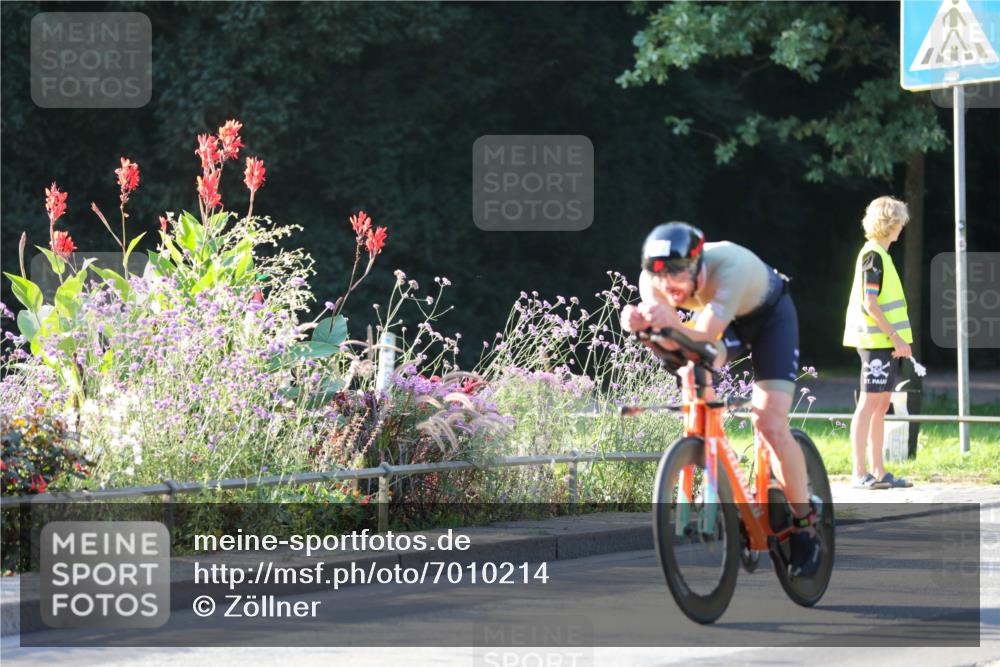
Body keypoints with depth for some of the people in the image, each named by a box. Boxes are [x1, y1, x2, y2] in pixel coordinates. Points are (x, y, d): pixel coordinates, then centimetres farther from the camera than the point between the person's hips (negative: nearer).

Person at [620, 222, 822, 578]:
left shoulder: (729, 265, -42)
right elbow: (671, 344, -36)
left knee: (770, 424, -17)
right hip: (716, 316, 5)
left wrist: (674, 326, -69)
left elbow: (705, 337, -49)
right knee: (692, 376, -23)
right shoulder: (652, 280, -28)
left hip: (769, 315, -5)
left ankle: (806, 522, 1)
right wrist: (642, 324, -57)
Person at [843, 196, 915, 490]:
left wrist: (897, 339, 17)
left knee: (881, 405, 10)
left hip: (885, 342, 10)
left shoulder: (879, 254, 17)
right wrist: (896, 337, -18)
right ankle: (860, 473, -9)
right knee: (869, 403, -9)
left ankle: (878, 471, 13)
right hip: (876, 341, -10)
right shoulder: (873, 255, -12)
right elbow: (869, 304, -19)